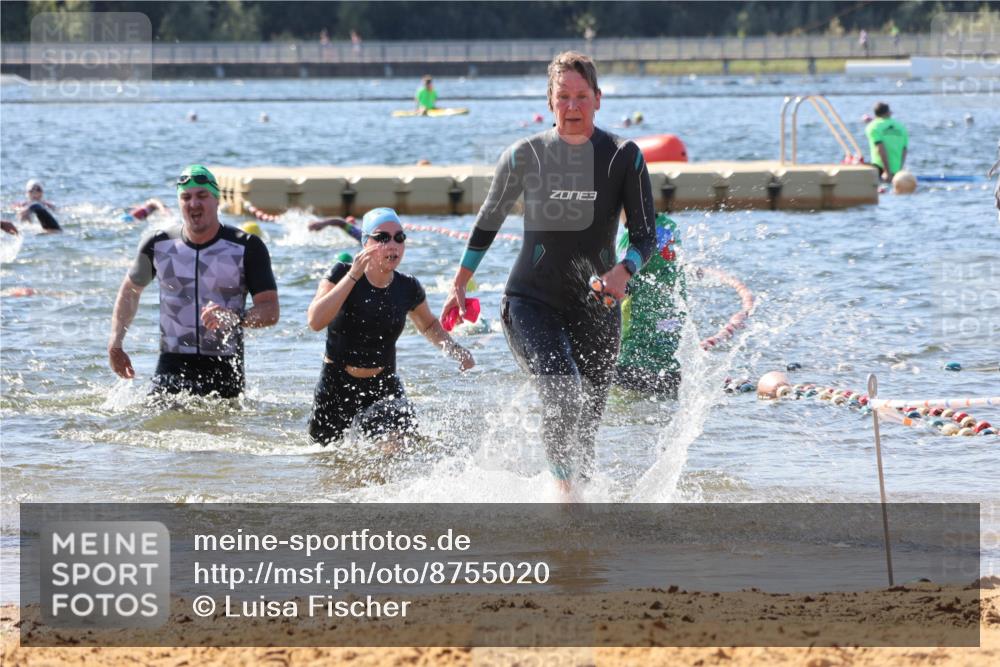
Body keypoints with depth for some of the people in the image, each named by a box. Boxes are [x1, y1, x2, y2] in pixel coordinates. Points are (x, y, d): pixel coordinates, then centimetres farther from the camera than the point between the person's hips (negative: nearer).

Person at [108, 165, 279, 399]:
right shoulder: (158, 245, 4)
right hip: (172, 368, 1)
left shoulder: (247, 248, -4)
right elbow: (131, 290, 22)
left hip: (225, 370, -1)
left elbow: (270, 311, -9)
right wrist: (115, 344, 18)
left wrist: (236, 318, -29)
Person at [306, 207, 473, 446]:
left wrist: (453, 350, -1)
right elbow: (316, 321, -28)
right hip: (337, 388, -1)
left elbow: (428, 325, 18)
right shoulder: (342, 274, -13)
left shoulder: (407, 288, -4)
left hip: (384, 388, 1)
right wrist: (353, 276, -30)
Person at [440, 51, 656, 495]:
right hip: (531, 303, -2)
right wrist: (460, 284, 17)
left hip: (596, 307, 2)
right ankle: (565, 496, -20)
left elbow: (645, 234, -3)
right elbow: (489, 220, 13)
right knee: (562, 393, -27)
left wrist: (624, 272, -25)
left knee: (586, 423, 9)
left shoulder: (624, 158, -3)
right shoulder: (524, 156, -3)